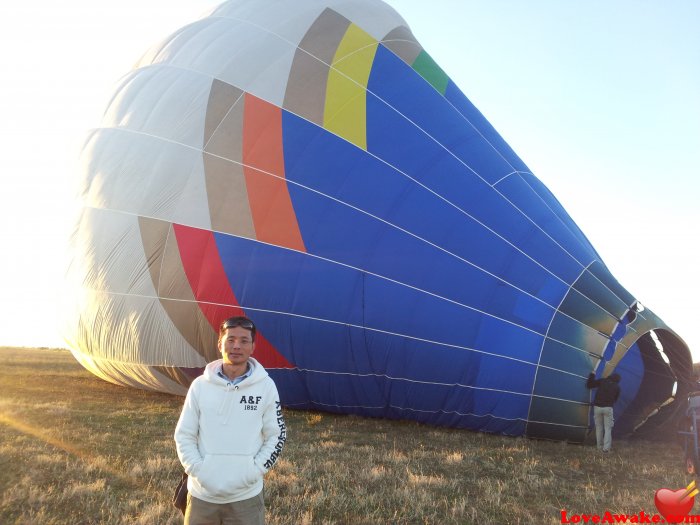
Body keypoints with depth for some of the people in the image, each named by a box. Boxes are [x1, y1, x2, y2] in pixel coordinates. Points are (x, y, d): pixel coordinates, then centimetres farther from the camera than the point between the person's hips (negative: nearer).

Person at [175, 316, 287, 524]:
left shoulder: (266, 386, -5)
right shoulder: (200, 385, -3)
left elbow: (277, 436, 1)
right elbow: (184, 435, 3)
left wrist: (253, 472, -8)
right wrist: (199, 471, -8)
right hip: (202, 494, 1)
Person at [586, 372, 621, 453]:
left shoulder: (602, 381, 5)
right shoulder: (617, 387, 10)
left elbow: (588, 385, 1)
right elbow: (615, 399, 17)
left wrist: (592, 375, 12)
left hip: (597, 407, 1)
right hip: (608, 408, -1)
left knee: (599, 428, 11)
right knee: (608, 428, 4)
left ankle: (600, 447, 15)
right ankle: (606, 447, -5)